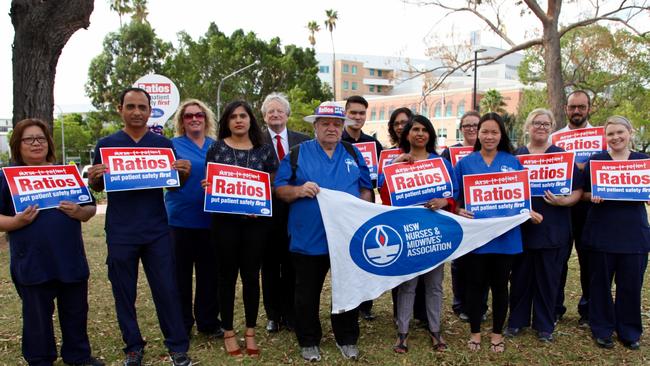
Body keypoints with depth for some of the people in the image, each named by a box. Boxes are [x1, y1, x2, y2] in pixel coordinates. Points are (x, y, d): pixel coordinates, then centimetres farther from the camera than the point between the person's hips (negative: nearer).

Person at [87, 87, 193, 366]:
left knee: (167, 290, 3)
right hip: (120, 233, 1)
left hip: (157, 231, 0)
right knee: (124, 293, 10)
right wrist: (93, 178, -15)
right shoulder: (106, 144, 2)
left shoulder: (163, 144, 3)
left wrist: (184, 173, -13)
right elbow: (98, 188, 9)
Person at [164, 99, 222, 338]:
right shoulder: (173, 145, 2)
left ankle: (208, 321, 23)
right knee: (181, 273, 6)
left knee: (209, 272, 9)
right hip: (181, 219, -2)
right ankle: (182, 325, 20)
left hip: (210, 219, 2)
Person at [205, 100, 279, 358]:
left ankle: (250, 332, 22)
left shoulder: (264, 149, 5)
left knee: (251, 274, 7)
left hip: (256, 220, 1)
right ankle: (228, 332, 20)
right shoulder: (217, 148, 2)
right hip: (225, 220, -1)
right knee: (228, 274, 7)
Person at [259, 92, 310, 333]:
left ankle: (291, 316, 23)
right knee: (270, 266, 10)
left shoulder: (303, 141, 6)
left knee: (292, 265, 9)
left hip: (295, 211, 1)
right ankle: (273, 315, 24)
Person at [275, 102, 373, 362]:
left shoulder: (353, 153, 9)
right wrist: (299, 190, -20)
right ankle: (308, 342, 27)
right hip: (309, 238, -2)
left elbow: (367, 187, 11)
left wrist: (362, 204, -8)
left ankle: (347, 339, 30)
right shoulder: (298, 153, 1)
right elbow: (279, 189, -1)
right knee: (307, 293, 9)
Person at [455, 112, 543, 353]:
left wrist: (529, 212, -9)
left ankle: (497, 333, 28)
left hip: (504, 233, 1)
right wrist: (458, 211, -16)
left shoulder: (512, 162, 5)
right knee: (475, 284, 8)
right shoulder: (465, 163, 2)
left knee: (500, 285, 11)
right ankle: (475, 331, 25)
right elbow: (455, 197, 3)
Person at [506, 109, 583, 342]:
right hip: (521, 226, 1)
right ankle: (517, 320, 24)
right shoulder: (515, 155, 6)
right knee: (520, 276, 9)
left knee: (548, 278, 7)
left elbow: (578, 190, 0)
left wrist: (563, 201, -18)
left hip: (552, 229, -1)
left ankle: (545, 325, 23)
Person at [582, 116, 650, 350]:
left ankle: (629, 331, 24)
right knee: (600, 282, 6)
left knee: (631, 284, 6)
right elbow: (584, 193, 5)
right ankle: (602, 329, 22)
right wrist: (593, 196, -17)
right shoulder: (595, 160, 2)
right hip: (602, 232, -1)